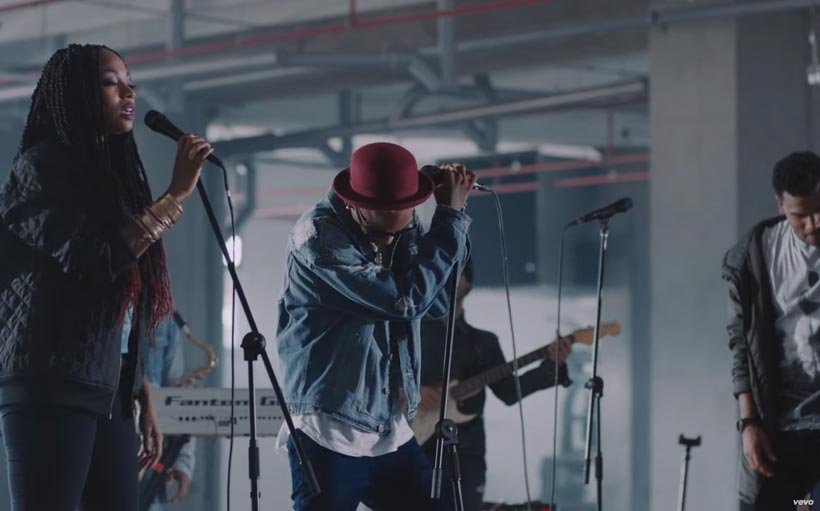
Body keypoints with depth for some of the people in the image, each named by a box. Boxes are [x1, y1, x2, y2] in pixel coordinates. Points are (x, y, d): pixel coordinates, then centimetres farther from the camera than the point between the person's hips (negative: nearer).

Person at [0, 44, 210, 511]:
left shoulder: (112, 179, 19)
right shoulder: (43, 166, -3)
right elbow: (93, 261, -18)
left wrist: (145, 403, 15)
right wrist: (176, 196, -13)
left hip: (110, 396, 8)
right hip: (51, 390, -8)